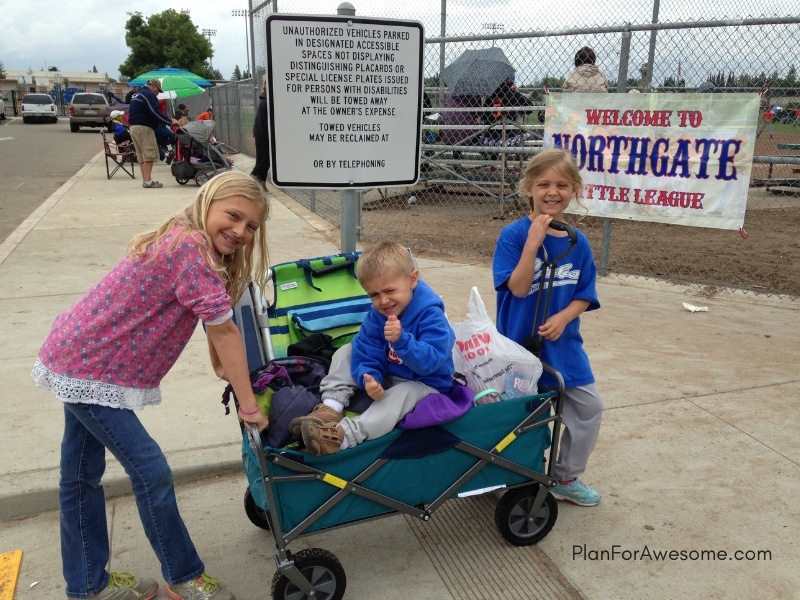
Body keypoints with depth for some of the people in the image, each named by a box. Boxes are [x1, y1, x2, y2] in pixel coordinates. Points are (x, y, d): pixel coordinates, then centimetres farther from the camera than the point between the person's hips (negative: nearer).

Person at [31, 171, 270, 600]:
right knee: (151, 471, -2)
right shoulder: (191, 248, -25)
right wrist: (248, 407, -18)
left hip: (81, 358, 10)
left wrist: (222, 369, 19)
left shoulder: (187, 241, 5)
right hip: (89, 371, -10)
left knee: (81, 474, 19)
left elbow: (212, 319, 14)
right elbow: (224, 330, -23)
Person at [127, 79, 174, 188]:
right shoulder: (149, 95, -9)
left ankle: (145, 180, 11)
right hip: (144, 127, -10)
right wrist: (170, 122, -15)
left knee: (141, 156, 11)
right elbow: (155, 113, -18)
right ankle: (148, 181, -14)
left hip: (133, 126, 10)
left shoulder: (136, 94, 23)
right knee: (149, 155, -10)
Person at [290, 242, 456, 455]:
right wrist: (369, 379, -32)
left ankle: (346, 433, -51)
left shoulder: (430, 314, -26)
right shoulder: (376, 316, -8)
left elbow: (430, 362, -34)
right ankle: (331, 407, -20)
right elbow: (367, 355, -11)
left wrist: (402, 339, -50)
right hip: (387, 375, 6)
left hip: (425, 383, -6)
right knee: (346, 351, -1)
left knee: (402, 394, -38)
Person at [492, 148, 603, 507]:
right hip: (519, 343, -4)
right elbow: (518, 288, -22)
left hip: (562, 344, 5)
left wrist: (563, 318, -17)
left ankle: (566, 478, 28)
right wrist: (534, 241, -29)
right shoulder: (514, 234, -14)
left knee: (589, 406, 8)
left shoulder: (577, 242, -2)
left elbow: (584, 296, 1)